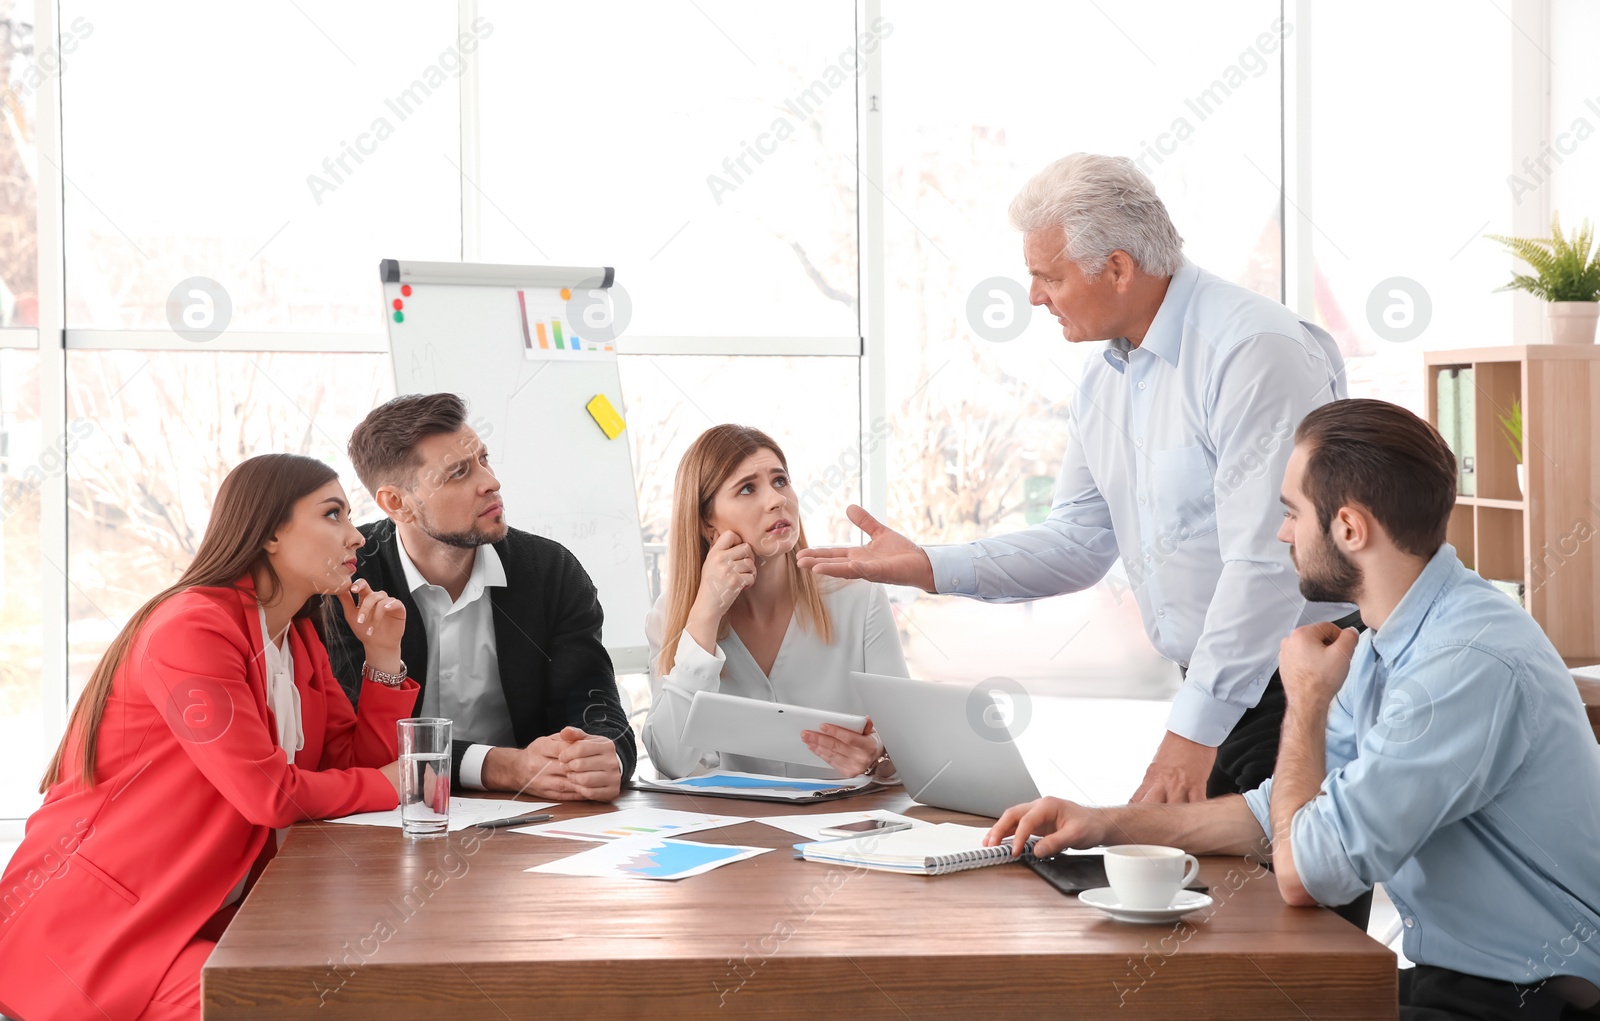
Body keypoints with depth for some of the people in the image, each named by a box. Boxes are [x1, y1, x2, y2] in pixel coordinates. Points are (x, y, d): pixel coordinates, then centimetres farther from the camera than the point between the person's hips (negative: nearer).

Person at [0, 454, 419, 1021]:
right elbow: (269, 792, -21)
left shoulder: (300, 641, 12)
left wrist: (383, 656, 2)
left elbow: (360, 761, 11)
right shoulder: (192, 628, -17)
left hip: (204, 919, 8)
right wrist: (386, 784, -6)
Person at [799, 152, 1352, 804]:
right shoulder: (1104, 380, 12)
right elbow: (1079, 542, 17)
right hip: (1210, 690, 8)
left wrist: (1194, 732, -25)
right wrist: (930, 568, 5)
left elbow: (1266, 561, -24)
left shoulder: (1255, 350, -18)